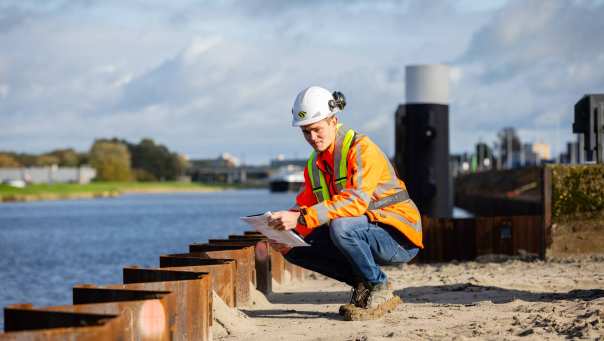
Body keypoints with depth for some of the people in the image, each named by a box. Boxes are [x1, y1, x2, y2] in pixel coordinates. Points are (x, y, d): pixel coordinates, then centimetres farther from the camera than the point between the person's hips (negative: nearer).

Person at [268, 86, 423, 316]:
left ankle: (378, 286, -12)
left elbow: (356, 201, -32)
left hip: (399, 237, -8)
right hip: (364, 234, 8)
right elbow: (304, 206, 5)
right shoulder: (314, 163, 8)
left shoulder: (362, 149, -18)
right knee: (293, 248, -5)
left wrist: (301, 218, -40)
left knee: (340, 226, -36)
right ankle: (362, 284, 5)